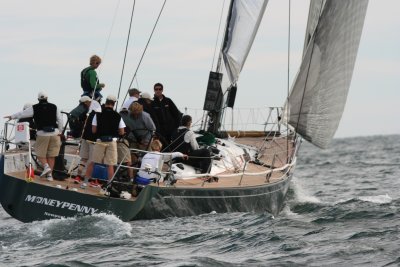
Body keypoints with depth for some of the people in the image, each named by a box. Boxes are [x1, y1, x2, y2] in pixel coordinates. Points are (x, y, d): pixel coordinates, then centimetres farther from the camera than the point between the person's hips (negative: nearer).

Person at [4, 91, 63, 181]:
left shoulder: (35, 108, 1)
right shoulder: (54, 107, 6)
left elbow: (22, 114, 9)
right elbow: (60, 120, 6)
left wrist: (11, 116, 23)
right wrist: (60, 132, 16)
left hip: (42, 134, -2)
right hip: (55, 133, 2)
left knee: (40, 153, 11)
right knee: (51, 155, 7)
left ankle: (46, 166, -13)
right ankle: (49, 174, 5)